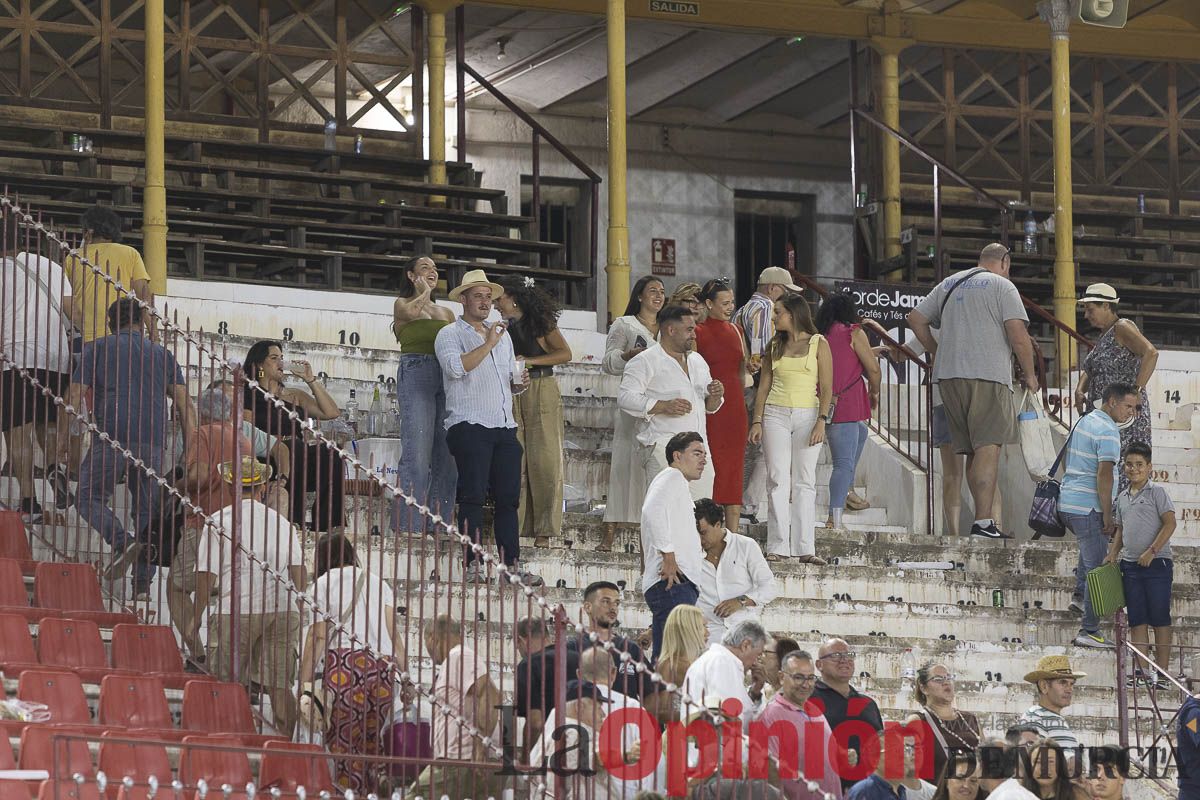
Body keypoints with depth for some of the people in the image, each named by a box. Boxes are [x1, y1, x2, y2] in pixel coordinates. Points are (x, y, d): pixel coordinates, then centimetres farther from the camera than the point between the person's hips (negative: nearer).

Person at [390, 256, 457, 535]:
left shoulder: (446, 313, 24)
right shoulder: (401, 304, 10)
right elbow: (411, 311, -13)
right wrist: (424, 293, 6)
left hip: (446, 376, 5)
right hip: (415, 373, -5)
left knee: (446, 454, 0)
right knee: (417, 451, -13)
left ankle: (439, 520, 3)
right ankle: (410, 522, -13)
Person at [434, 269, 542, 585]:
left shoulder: (502, 336, 25)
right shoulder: (450, 334, 3)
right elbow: (456, 367, -16)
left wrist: (519, 384, 9)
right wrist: (487, 345, -13)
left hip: (504, 427, 6)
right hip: (469, 425, -6)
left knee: (508, 497, 2)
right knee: (473, 495, -10)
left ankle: (512, 564, 2)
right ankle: (473, 564, -11)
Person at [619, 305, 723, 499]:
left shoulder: (697, 360, 21)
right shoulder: (645, 361, -2)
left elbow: (709, 407, 27)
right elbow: (625, 398, -12)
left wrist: (715, 396, 3)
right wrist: (663, 406, -20)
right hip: (663, 446, -7)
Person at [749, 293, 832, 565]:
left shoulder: (818, 344, 2)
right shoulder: (775, 346, 12)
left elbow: (826, 387, -3)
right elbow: (764, 386, 12)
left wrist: (821, 420, -13)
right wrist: (757, 421, 3)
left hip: (807, 415, -2)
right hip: (776, 415, 2)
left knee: (804, 482, -2)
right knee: (778, 480, -3)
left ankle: (805, 548, -3)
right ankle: (778, 546, -3)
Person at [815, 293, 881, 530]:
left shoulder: (819, 335, 11)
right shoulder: (853, 333, -4)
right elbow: (873, 368, -4)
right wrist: (874, 392, 14)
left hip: (823, 404, 7)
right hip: (845, 406, -7)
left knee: (860, 431, 33)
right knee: (844, 463, -11)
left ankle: (847, 491, 33)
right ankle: (835, 518, -23)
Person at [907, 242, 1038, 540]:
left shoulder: (949, 284, 20)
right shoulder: (1002, 286, 1)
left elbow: (915, 318, 21)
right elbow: (1018, 334, -8)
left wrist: (934, 351, 29)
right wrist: (1029, 374, 3)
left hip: (949, 375, 6)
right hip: (988, 376, -6)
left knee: (972, 451, 10)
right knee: (988, 448, -12)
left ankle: (985, 520, 11)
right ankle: (983, 521, -21)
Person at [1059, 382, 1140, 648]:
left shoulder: (1084, 422, 14)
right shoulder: (1108, 432, -15)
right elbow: (1103, 475, -21)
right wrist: (1107, 516, -17)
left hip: (1067, 503, 9)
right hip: (1089, 508, -9)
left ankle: (1080, 590, 28)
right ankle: (1089, 631, -6)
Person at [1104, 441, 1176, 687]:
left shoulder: (1156, 492, -3)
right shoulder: (1123, 498, 15)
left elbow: (1170, 523, -10)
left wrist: (1152, 551, -16)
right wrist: (1112, 554, 7)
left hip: (1156, 563, -6)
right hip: (1130, 565, 6)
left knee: (1159, 618, -3)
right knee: (1137, 619, 4)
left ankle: (1161, 672, -1)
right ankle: (1142, 670, 5)